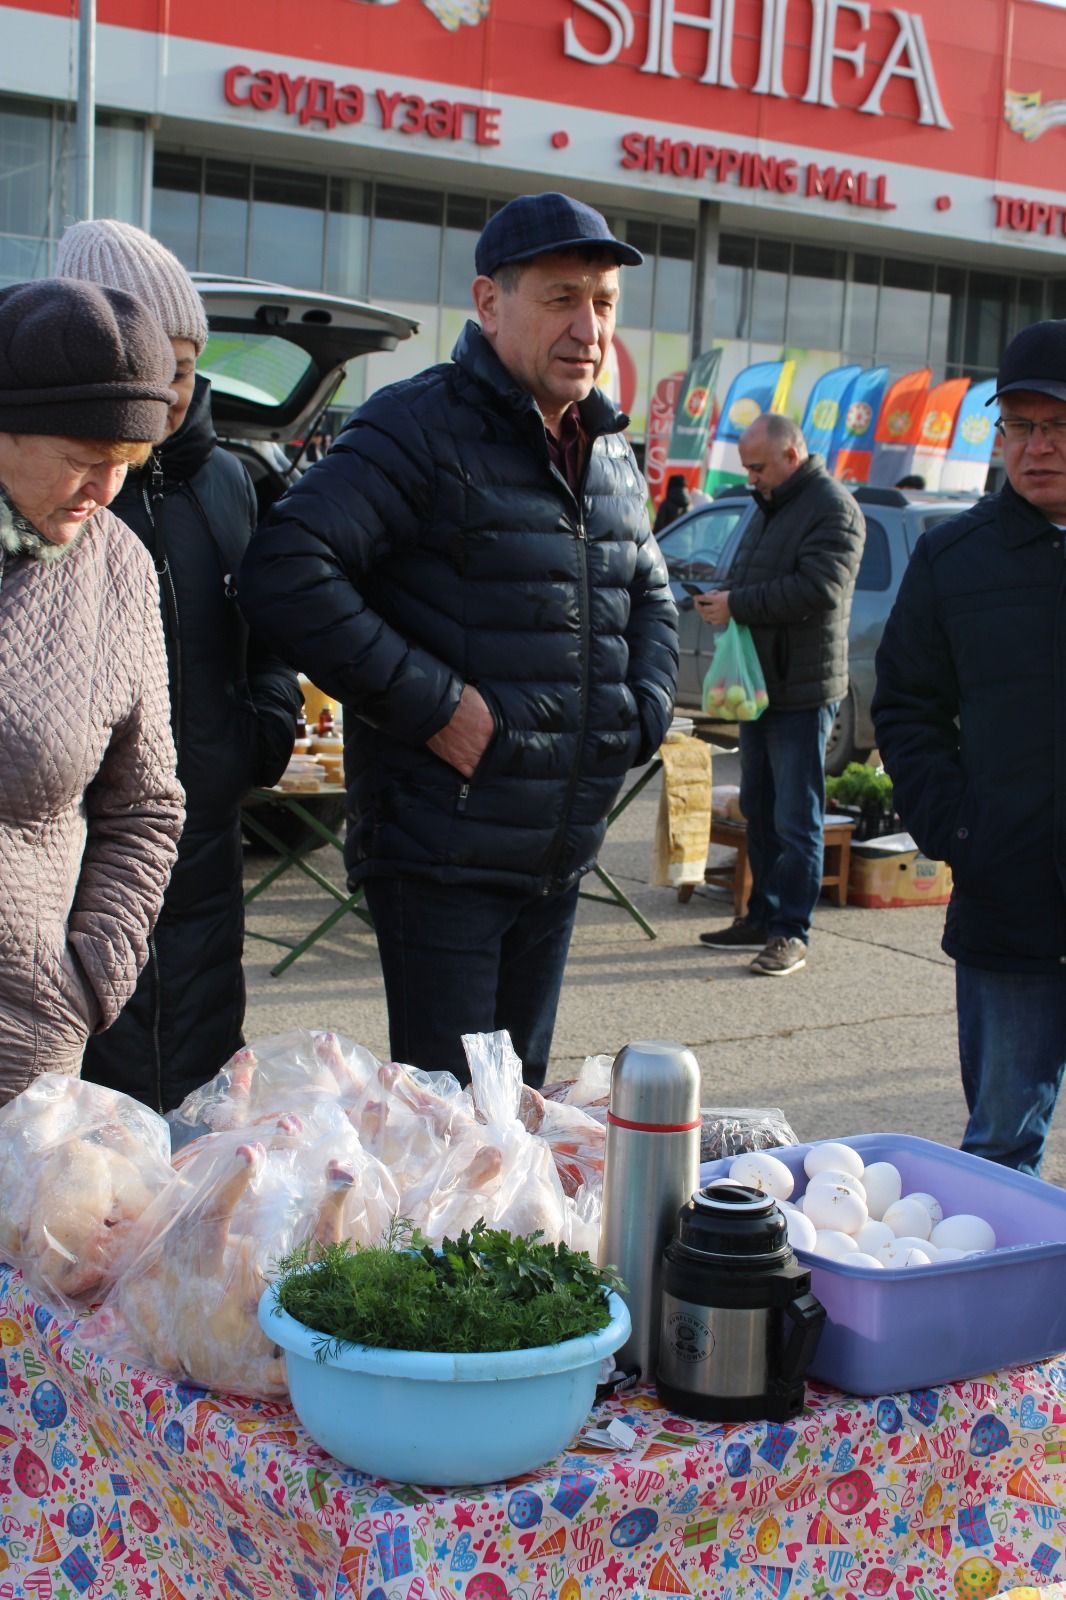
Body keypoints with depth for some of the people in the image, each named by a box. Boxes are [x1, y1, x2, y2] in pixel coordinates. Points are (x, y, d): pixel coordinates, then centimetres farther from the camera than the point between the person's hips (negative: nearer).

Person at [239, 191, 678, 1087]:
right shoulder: (422, 431, -13)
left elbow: (650, 592, 29)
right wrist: (430, 703, -22)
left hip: (561, 857, 8)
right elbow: (286, 575, -24)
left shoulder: (612, 456, 13)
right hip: (441, 856, -7)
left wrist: (644, 711, 11)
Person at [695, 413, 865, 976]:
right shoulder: (770, 507, 18)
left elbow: (818, 590, -24)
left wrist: (738, 604, -19)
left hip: (803, 690, -9)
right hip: (758, 684, 9)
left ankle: (791, 933, -1)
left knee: (796, 819, -5)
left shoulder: (833, 508, -12)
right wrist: (723, 601, 1)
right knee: (759, 812, 14)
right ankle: (761, 917, 24)